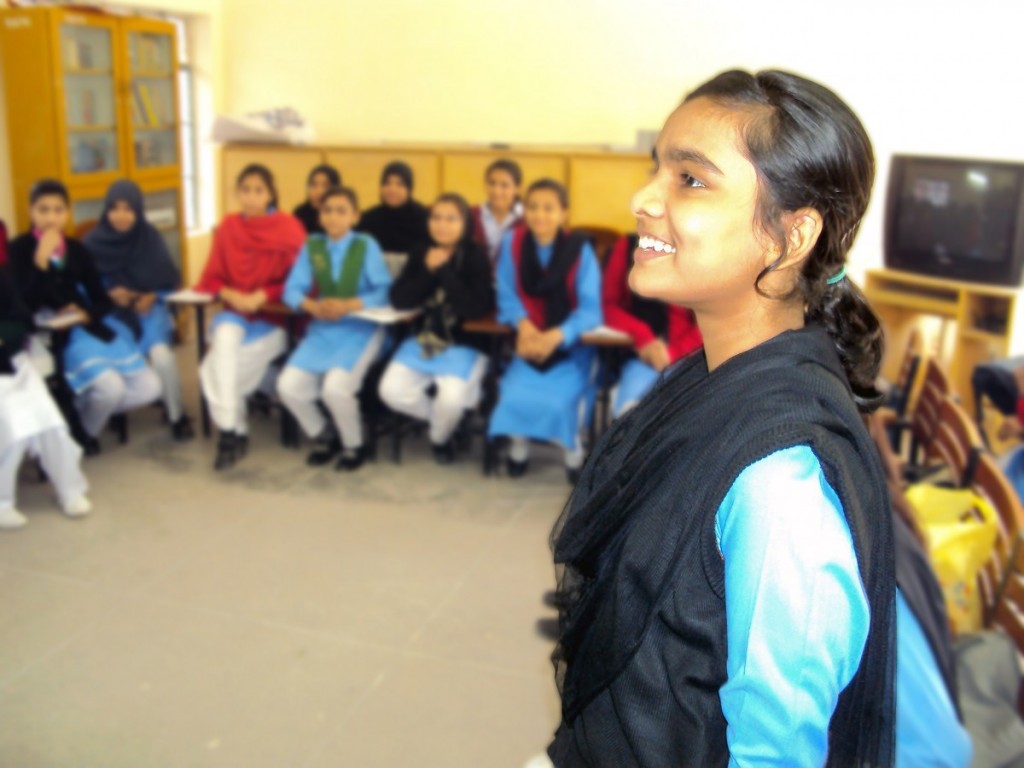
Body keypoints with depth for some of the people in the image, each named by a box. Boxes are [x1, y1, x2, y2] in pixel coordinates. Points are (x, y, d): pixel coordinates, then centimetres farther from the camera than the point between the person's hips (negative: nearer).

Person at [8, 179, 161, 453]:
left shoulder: (77, 250, 12)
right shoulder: (19, 248, -2)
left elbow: (102, 300, 10)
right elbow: (25, 306, -14)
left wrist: (87, 314, -12)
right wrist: (41, 260, -21)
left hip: (91, 326, 5)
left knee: (148, 388, -7)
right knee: (110, 387, -28)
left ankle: (78, 411, 14)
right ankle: (80, 430, 5)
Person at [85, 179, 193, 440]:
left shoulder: (149, 237, 2)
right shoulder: (93, 242, 0)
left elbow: (169, 278, 4)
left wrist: (152, 296, -14)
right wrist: (109, 292, -16)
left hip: (147, 307, 0)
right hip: (109, 312, 0)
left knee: (161, 355, -29)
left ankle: (177, 416, -6)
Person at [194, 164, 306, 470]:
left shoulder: (289, 227, -6)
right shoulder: (228, 227, 4)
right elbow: (212, 278, 9)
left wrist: (262, 296, -17)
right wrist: (231, 295, -12)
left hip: (275, 315, -3)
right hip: (235, 311, 3)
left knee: (217, 366, -24)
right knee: (224, 337, -31)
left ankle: (231, 432, -6)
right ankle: (233, 430, -25)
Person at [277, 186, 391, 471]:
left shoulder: (366, 246, -3)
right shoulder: (311, 246, 6)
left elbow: (385, 291, -9)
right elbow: (292, 289, 2)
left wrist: (349, 306, -23)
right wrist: (313, 306, -19)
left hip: (361, 328, -4)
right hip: (322, 329, 4)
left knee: (335, 387, -27)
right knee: (288, 386, -14)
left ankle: (353, 445, 4)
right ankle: (324, 436, 15)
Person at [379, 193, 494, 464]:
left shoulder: (476, 256, -11)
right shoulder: (421, 253, 2)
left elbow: (478, 309, -23)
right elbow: (398, 300, -5)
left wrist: (444, 271, -22)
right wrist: (428, 271, -18)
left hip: (463, 342, -4)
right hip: (423, 339, 4)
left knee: (450, 398, -28)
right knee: (391, 391, -15)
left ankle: (440, 438, 9)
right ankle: (446, 417, 12)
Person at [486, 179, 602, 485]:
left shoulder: (580, 249, -12)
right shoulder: (513, 242, -5)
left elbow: (590, 309, -14)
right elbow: (507, 296, -4)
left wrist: (556, 336, -29)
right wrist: (523, 324, -24)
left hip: (571, 345, -2)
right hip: (530, 341, 2)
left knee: (559, 397, -24)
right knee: (516, 393, -22)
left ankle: (572, 448, 9)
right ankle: (519, 442, 11)